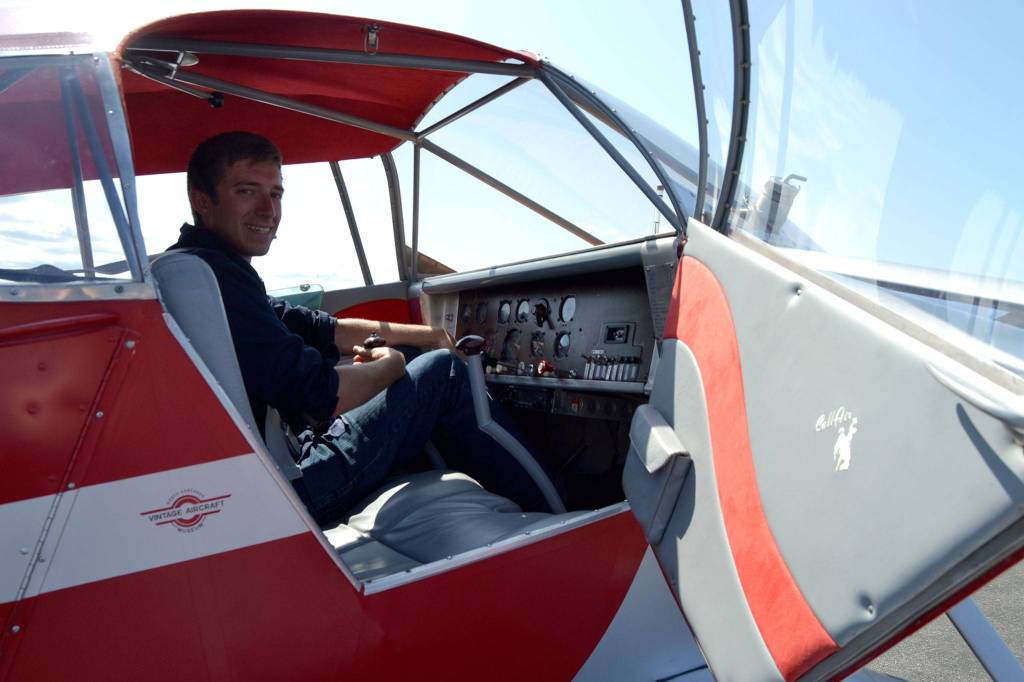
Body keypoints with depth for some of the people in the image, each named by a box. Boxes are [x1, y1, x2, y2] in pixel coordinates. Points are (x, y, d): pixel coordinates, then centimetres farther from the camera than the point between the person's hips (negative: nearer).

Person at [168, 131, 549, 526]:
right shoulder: (212, 273, -21)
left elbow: (319, 330, 15)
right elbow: (317, 396, -26)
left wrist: (424, 335, 10)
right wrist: (389, 365, -6)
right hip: (299, 492, -10)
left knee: (416, 356, 20)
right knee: (442, 369, -2)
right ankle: (547, 514, 9)